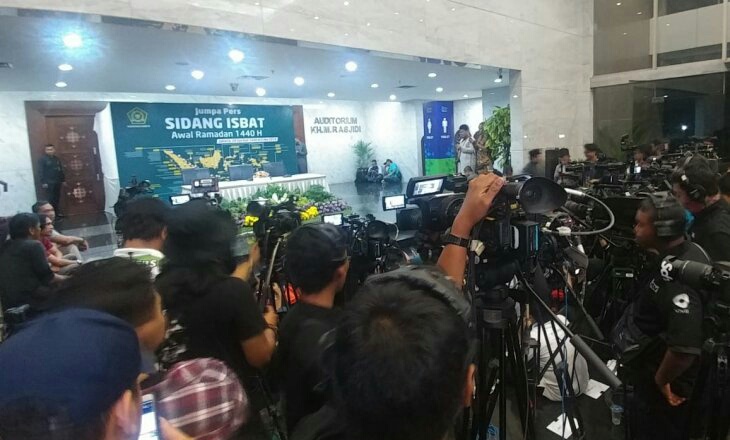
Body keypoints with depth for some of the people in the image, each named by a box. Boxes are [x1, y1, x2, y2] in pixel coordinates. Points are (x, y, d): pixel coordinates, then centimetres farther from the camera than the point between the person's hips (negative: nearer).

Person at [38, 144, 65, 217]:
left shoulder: (57, 159, 11)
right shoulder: (43, 159, -5)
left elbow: (61, 170, 16)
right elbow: (41, 172, -9)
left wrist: (63, 180, 13)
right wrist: (43, 182, -15)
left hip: (57, 182, 5)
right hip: (49, 183, -5)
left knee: (57, 198, 9)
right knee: (50, 199, -4)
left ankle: (57, 212, 16)